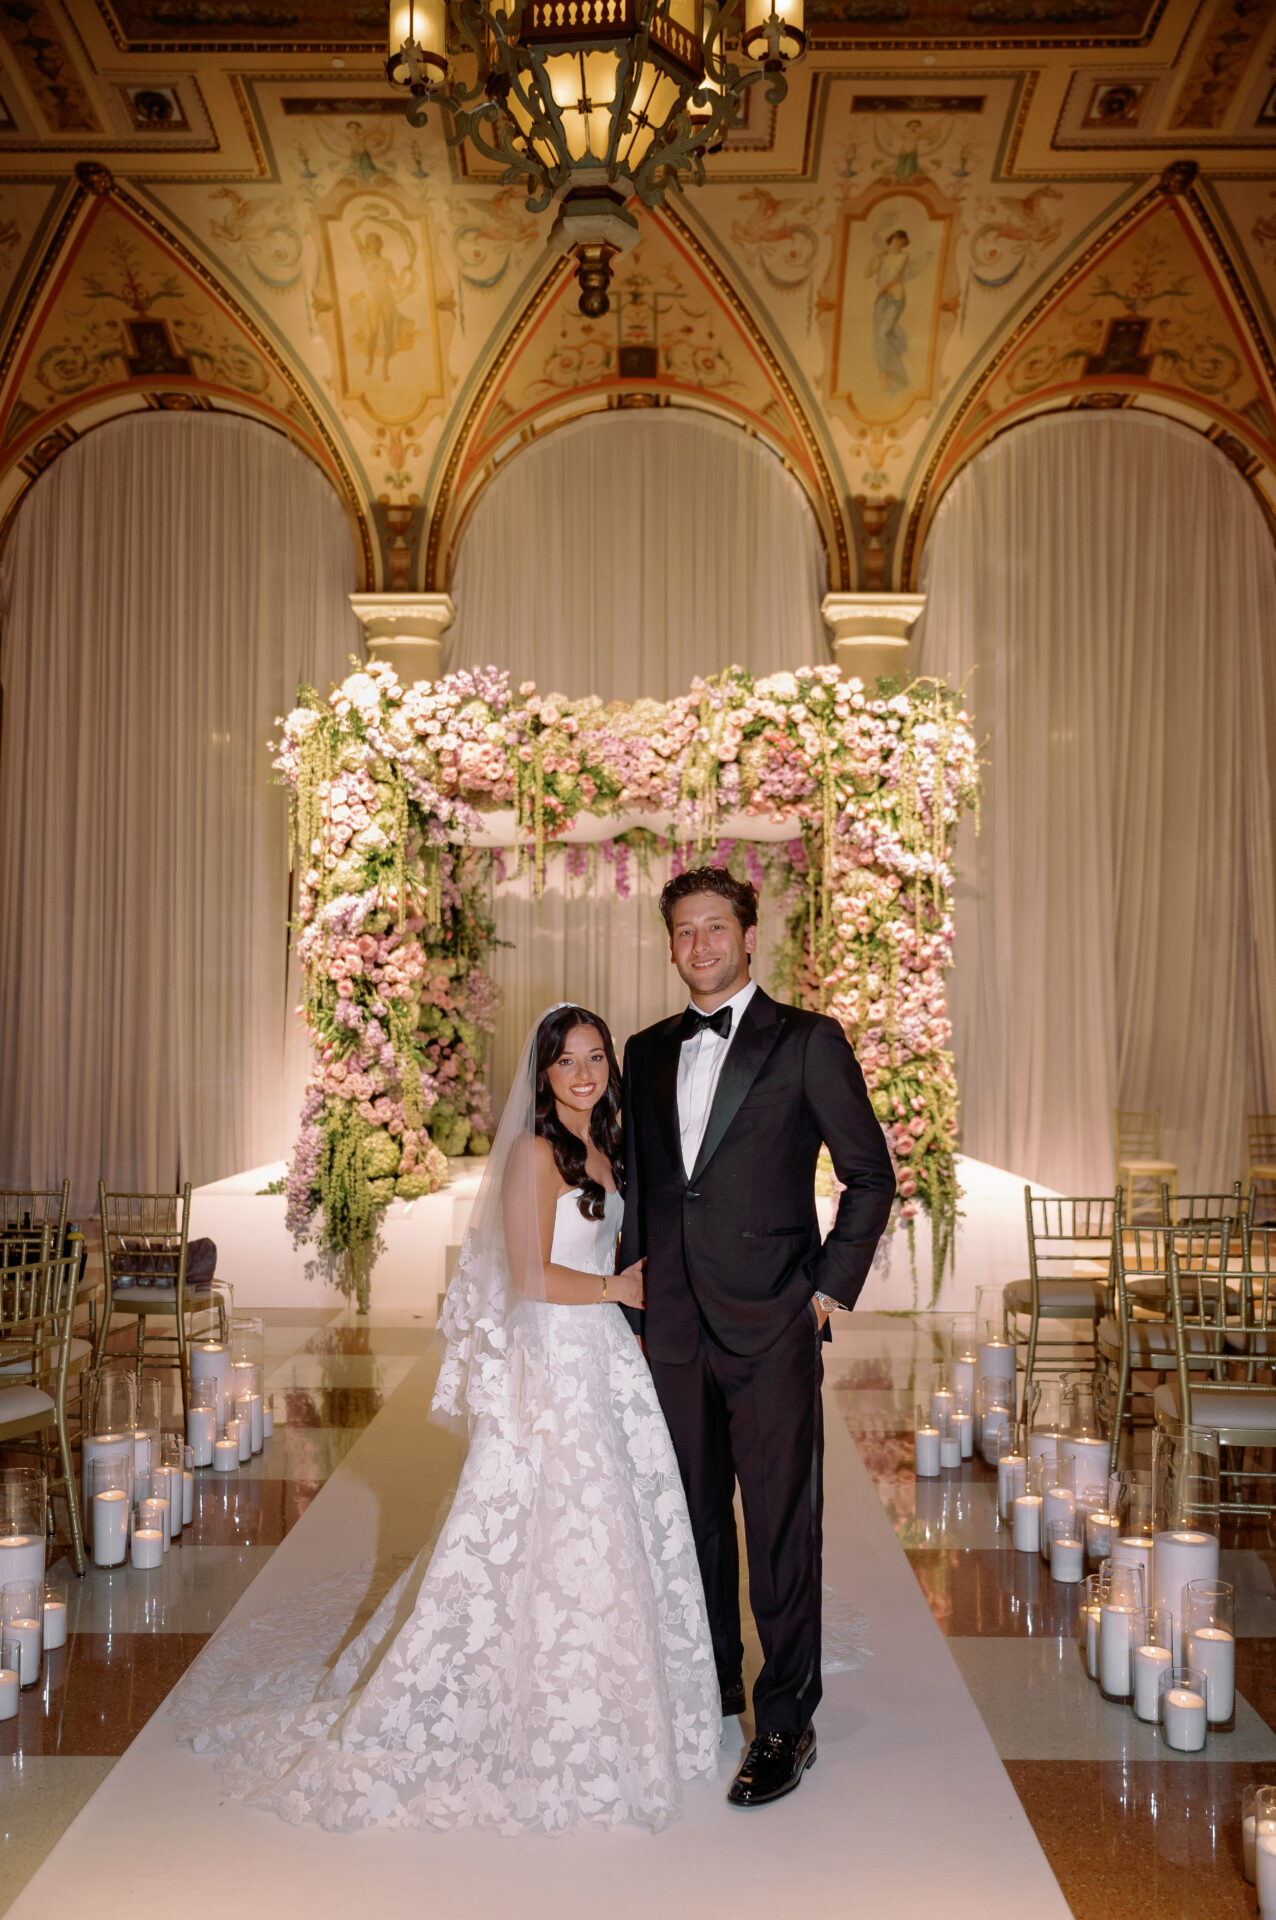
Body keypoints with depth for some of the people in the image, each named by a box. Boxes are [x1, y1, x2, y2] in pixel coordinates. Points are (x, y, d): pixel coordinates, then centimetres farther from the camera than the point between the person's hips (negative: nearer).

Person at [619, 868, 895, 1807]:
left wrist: (829, 1290, -6)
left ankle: (787, 1722, 15)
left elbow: (872, 1174, -2)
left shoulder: (807, 1041, -3)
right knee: (694, 1517, 15)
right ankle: (712, 1685, 33)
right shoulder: (648, 1052, 11)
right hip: (676, 1327, 5)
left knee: (782, 1525, 1)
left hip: (772, 1326, -5)